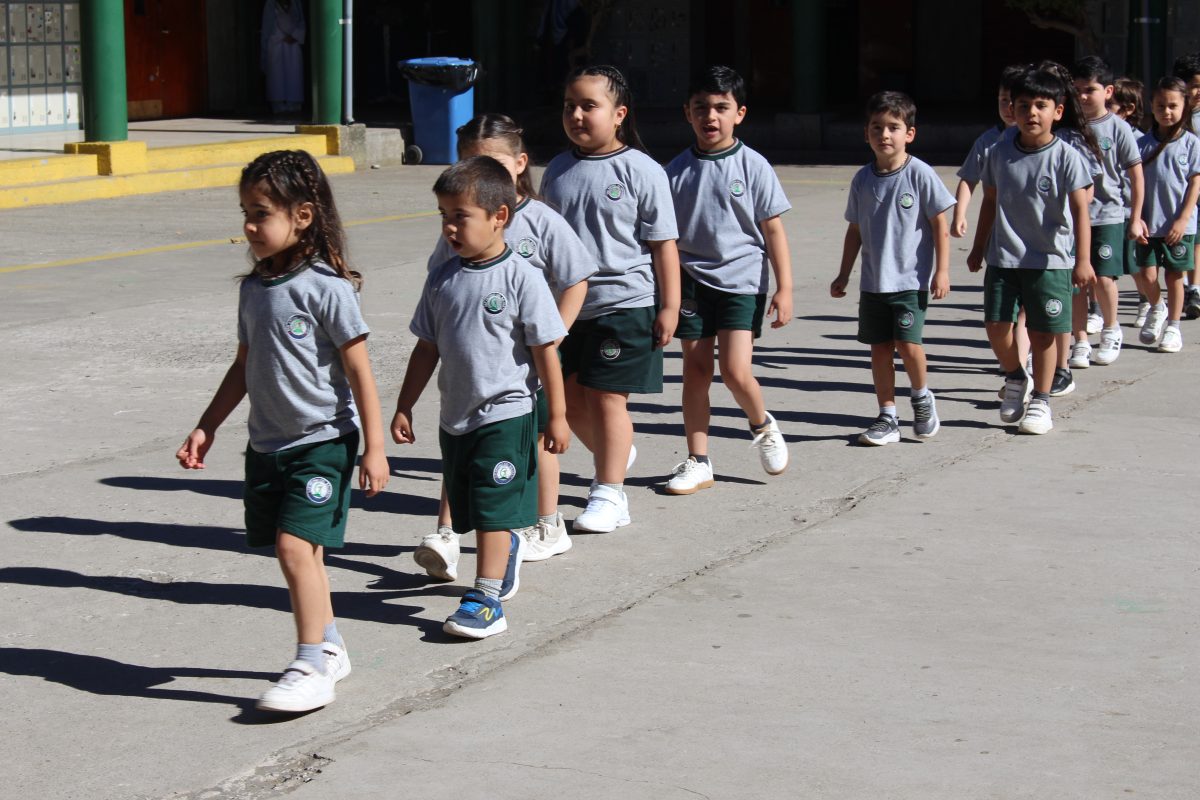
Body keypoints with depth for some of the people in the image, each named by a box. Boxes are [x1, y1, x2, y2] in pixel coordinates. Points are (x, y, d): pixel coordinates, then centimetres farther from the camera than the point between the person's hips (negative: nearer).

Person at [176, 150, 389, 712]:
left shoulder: (326, 287, -14)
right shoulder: (254, 288, 7)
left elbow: (359, 372, -12)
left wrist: (374, 449, -13)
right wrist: (206, 428, 17)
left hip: (323, 440, -7)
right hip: (268, 443, 7)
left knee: (295, 544, -15)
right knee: (298, 550, 14)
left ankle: (311, 669, -9)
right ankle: (329, 649, 29)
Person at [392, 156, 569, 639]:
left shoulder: (520, 277, -11)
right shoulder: (442, 279, 5)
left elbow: (545, 350, -8)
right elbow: (428, 349, 12)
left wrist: (556, 415, -8)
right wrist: (404, 408, 11)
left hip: (506, 414, -6)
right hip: (455, 417, 6)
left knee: (493, 511, -8)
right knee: (472, 510, 16)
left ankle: (486, 600, -4)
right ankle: (509, 549, 44)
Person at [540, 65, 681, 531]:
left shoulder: (641, 171, -7)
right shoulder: (557, 171, 8)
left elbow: (663, 245, -5)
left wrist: (669, 306, -7)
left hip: (624, 304, -6)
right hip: (566, 305, 6)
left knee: (606, 397, -3)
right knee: (570, 397, 10)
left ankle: (609, 495, 7)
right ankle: (615, 455, 38)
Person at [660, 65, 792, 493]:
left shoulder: (753, 167, -3)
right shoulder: (678, 170, 3)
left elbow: (773, 230, 0)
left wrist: (784, 288, -3)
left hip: (741, 281, -3)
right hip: (692, 282, 3)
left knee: (736, 372, -11)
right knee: (695, 370, 4)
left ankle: (762, 425, 20)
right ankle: (697, 462, 14)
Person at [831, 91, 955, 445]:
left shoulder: (920, 174, -8)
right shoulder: (863, 179, 5)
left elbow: (940, 225, -4)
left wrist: (942, 271, -8)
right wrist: (843, 276, 15)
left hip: (911, 279, -5)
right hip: (873, 281, 5)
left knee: (907, 344, -13)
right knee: (880, 348, 6)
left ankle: (922, 396, 14)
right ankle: (887, 418, 16)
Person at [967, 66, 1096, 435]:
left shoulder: (1065, 157, -9)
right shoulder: (1000, 153, 2)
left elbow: (1080, 209, -13)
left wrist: (1083, 260, -20)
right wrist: (978, 248, 17)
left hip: (1050, 259, -3)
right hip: (1004, 257, 3)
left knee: (1043, 332, 3)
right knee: (996, 324, -5)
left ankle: (1040, 400, 19)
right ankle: (1015, 379, 22)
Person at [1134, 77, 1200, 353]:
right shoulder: (1143, 144, 3)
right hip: (1149, 223, 2)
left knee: (1174, 275, 5)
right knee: (1148, 275, -1)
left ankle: (1173, 327, 18)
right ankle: (1156, 309, 29)